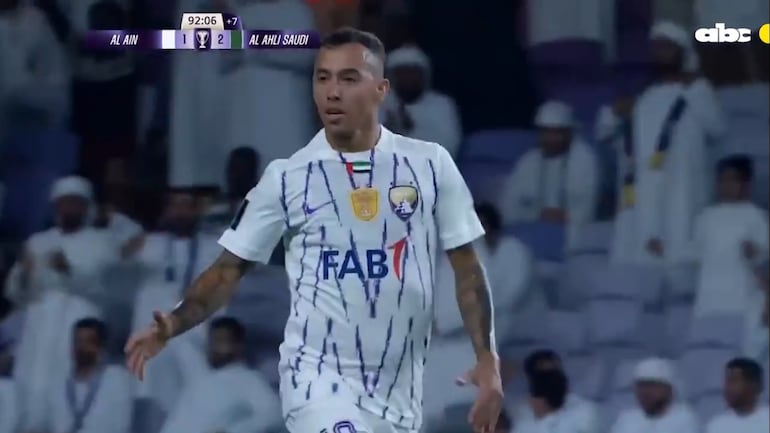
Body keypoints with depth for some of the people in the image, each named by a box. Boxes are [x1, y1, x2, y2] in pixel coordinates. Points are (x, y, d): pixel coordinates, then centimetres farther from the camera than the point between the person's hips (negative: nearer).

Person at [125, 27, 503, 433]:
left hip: (398, 388, 3)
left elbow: (466, 267, 7)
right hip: (318, 376, -3)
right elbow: (229, 268, 3)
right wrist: (172, 324, -13)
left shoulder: (430, 165, 2)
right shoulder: (287, 178, -1)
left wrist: (488, 359, 0)